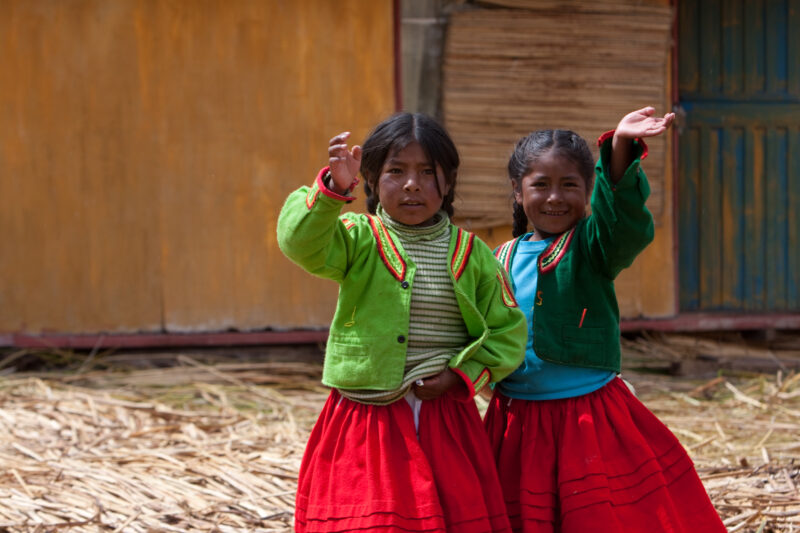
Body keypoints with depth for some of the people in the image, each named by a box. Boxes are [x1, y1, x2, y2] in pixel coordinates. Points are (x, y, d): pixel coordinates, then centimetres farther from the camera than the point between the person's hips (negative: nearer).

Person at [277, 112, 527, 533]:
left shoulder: (470, 253, 4)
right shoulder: (359, 238, -1)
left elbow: (507, 332, 6)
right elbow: (301, 241, -22)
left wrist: (461, 374, -8)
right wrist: (333, 187, -37)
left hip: (447, 422, 2)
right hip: (366, 419, -2)